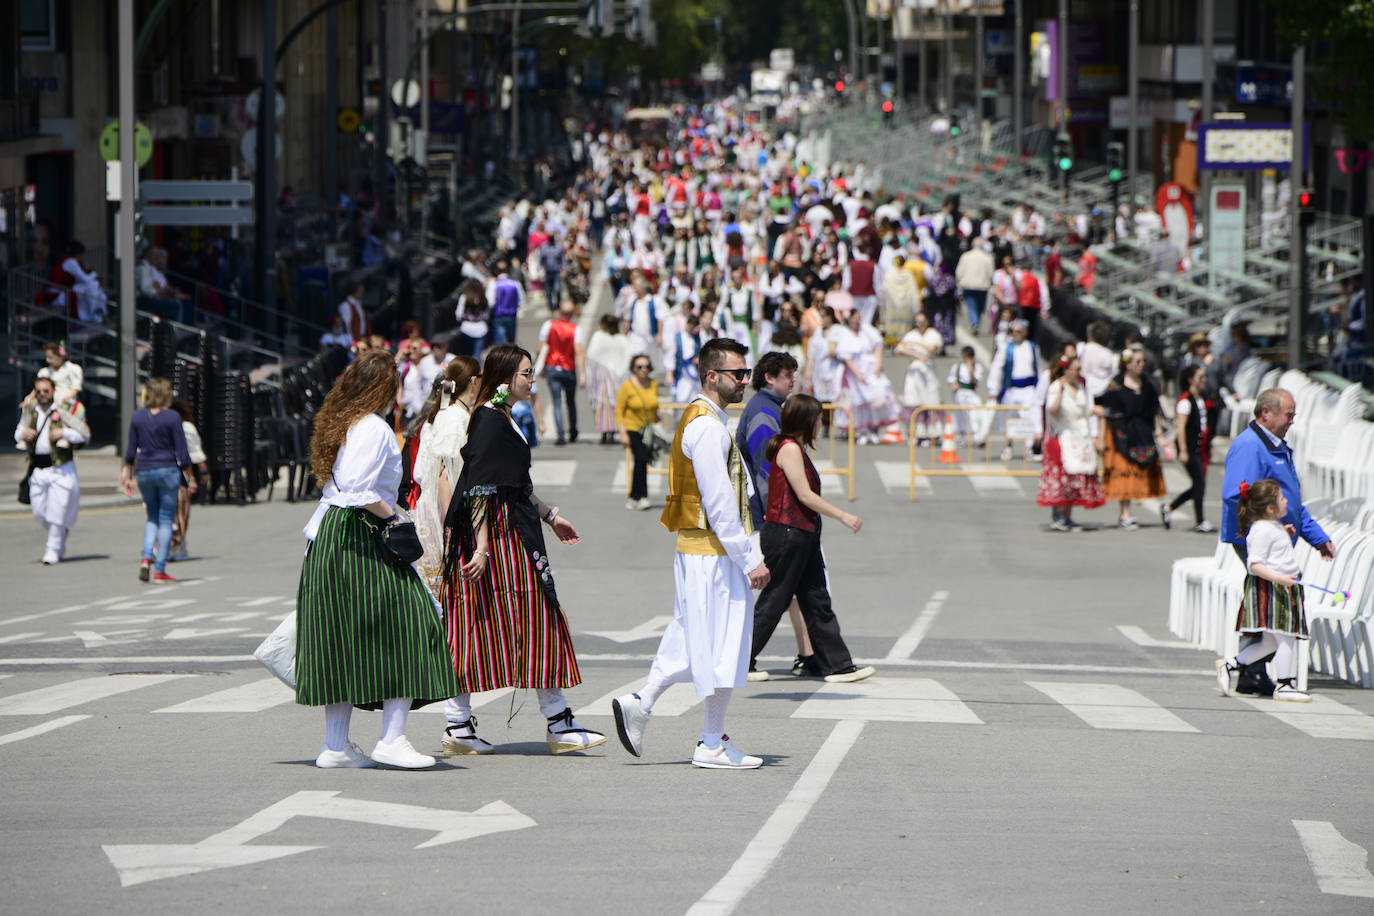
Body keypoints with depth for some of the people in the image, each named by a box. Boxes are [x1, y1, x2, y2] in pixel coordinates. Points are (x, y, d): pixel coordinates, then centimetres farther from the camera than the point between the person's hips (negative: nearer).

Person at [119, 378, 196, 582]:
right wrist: (189, 478, 0)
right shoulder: (172, 417, -8)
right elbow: (181, 451, -7)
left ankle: (146, 557, -4)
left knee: (152, 518, 18)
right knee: (166, 519, 3)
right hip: (168, 470, -4)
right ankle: (160, 570, 0)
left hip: (144, 472, 4)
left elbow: (130, 451, 6)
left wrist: (127, 476, 15)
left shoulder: (137, 417, 2)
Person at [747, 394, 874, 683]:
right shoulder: (789, 448, -15)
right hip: (785, 533, -10)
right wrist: (843, 516, -15)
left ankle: (837, 666, 8)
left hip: (802, 535, 10)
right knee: (773, 602, -3)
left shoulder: (798, 450, 16)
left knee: (817, 602, 8)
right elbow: (805, 496, -19)